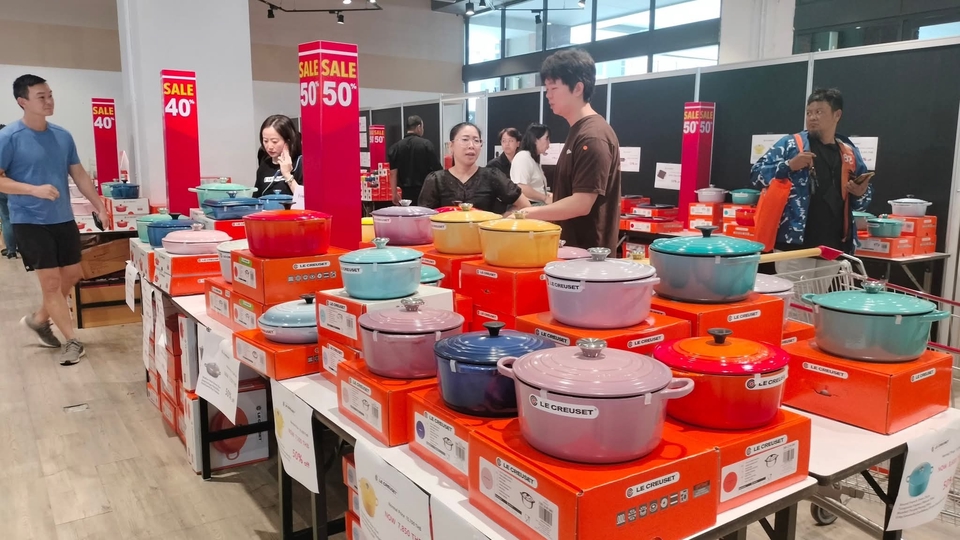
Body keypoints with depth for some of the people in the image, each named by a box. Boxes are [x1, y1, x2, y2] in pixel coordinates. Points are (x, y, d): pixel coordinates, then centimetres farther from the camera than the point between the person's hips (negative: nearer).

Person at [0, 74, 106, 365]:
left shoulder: (63, 136, 5)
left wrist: (99, 206, 8)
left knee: (72, 275, 14)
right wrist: (34, 189, -24)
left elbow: (79, 175, 12)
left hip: (63, 219, 6)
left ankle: (39, 318, 37)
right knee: (51, 281, -2)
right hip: (30, 221, -6)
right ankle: (73, 341, 7)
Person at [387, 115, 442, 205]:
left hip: (406, 192, 3)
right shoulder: (426, 144, -6)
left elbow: (393, 173, 0)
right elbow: (436, 169, -5)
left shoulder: (396, 147, 2)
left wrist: (394, 194, 5)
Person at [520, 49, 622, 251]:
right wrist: (535, 213, 10)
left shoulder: (592, 137, -18)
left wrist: (527, 214, -17)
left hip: (587, 253, -9)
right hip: (571, 247, 9)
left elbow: (582, 204, -23)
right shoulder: (578, 132, 13)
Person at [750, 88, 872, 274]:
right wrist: (789, 165, -17)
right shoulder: (791, 144, 2)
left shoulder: (850, 153, 14)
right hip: (795, 244, -4)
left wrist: (860, 193, -2)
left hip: (834, 248, 5)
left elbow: (861, 202, 21)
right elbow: (756, 174, -4)